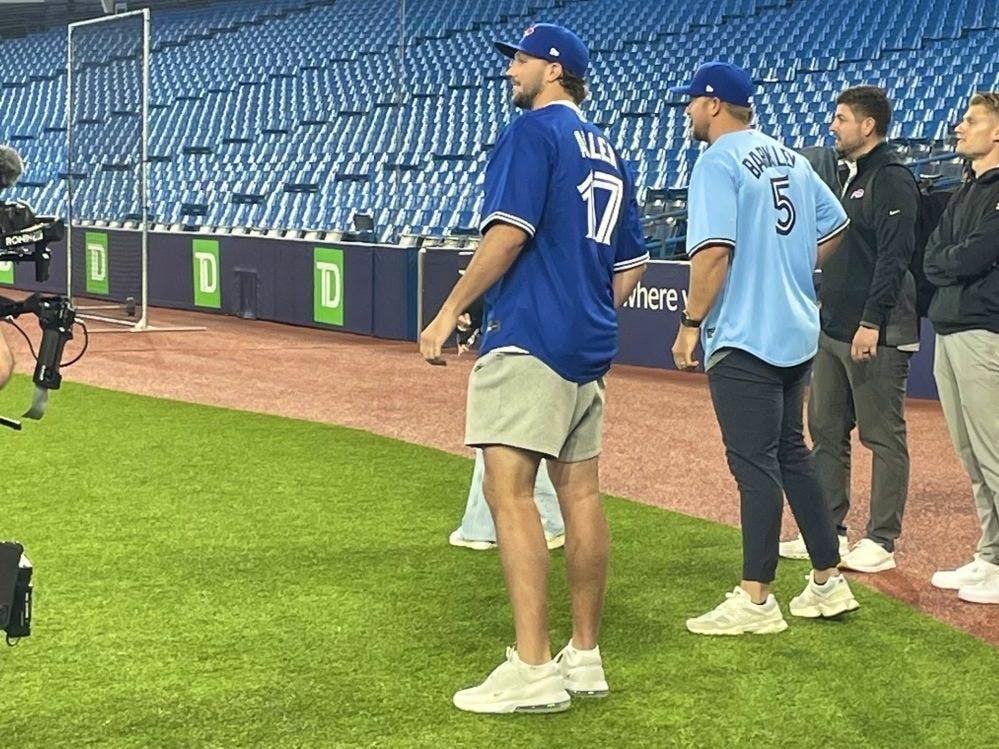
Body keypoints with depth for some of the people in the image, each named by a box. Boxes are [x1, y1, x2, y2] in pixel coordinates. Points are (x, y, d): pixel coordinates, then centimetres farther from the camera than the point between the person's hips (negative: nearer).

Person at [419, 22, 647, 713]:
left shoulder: (535, 131, -7)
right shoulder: (607, 151, 19)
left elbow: (510, 232, -17)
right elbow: (632, 263, 20)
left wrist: (450, 312, -13)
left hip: (530, 337, -9)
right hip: (590, 347, 10)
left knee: (509, 488, -14)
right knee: (580, 491, 11)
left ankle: (533, 669, -20)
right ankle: (585, 658, 17)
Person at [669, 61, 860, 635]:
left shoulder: (718, 162, -12)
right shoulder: (789, 158, 13)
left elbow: (715, 250, -21)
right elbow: (835, 226, 19)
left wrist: (691, 323, -15)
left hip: (743, 338, -8)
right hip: (799, 334, 8)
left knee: (755, 463, -6)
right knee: (792, 455, 16)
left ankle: (756, 600, -2)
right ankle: (829, 583, 19)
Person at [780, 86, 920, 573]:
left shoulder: (892, 178, -12)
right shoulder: (853, 177, 17)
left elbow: (895, 255, -20)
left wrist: (871, 322, -23)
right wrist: (824, 301, 19)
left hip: (877, 335, -10)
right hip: (834, 330, 10)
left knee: (883, 437, -2)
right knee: (826, 432, 14)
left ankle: (881, 541, 3)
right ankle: (828, 530, 23)